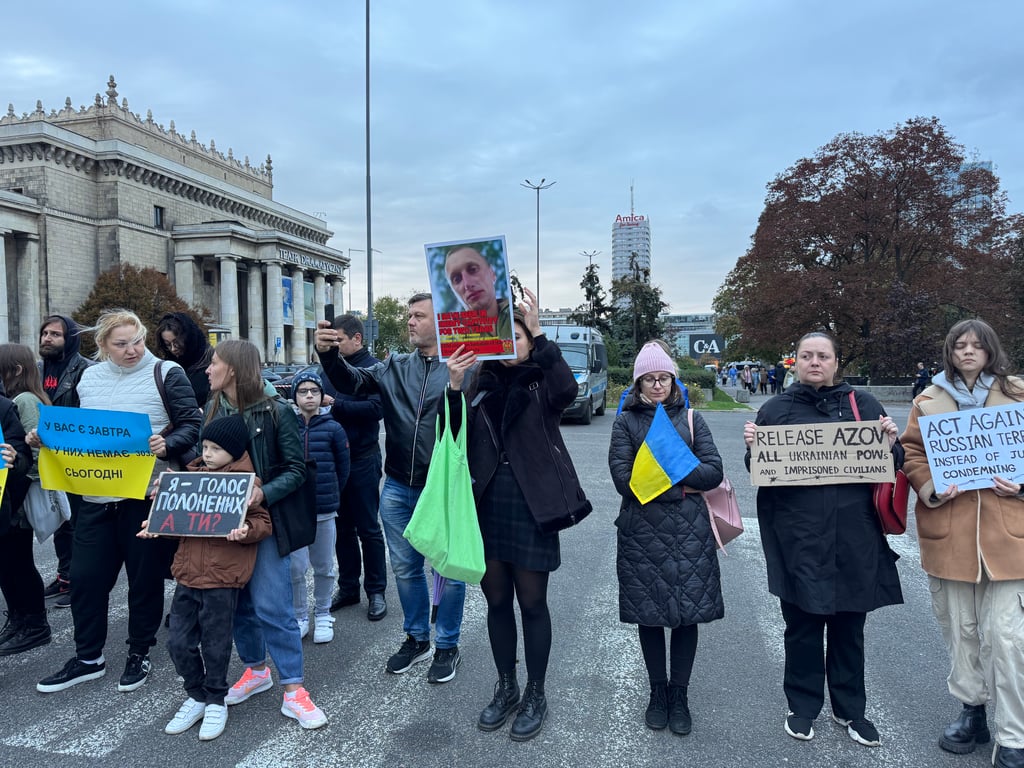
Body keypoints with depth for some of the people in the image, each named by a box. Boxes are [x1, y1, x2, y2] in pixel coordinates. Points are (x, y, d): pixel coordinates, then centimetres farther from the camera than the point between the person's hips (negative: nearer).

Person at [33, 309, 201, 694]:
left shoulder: (166, 374, -5)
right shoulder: (89, 377, 10)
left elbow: (191, 426, -9)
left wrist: (167, 446, -27)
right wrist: (46, 437, 2)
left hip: (145, 495, -4)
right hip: (95, 495, 5)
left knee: (145, 578, 7)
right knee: (85, 576, 9)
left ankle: (139, 654, 26)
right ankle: (88, 658, 27)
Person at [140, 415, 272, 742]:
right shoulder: (194, 474, 10)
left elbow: (263, 522, -9)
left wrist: (246, 530, -29)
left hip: (222, 577, -6)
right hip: (187, 572, 6)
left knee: (215, 644, 7)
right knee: (179, 643, 11)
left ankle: (215, 702, 28)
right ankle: (196, 696, 32)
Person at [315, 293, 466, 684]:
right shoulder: (394, 367, 7)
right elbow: (353, 381, -6)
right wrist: (329, 354, -23)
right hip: (398, 489, 5)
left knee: (449, 570, 9)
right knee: (405, 568, 18)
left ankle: (447, 646, 29)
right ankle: (417, 639, 38)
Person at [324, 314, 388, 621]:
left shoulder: (373, 368, -9)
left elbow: (376, 408, -21)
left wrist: (335, 405, -21)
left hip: (362, 459, -6)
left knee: (368, 528, 4)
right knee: (342, 526, 14)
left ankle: (376, 592, 16)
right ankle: (348, 587, 27)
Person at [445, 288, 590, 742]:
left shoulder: (542, 383, -2)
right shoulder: (480, 383, 6)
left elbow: (568, 390, -26)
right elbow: (454, 439, -2)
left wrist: (539, 333, -28)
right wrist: (454, 389, -16)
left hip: (531, 509, -3)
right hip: (487, 506, 4)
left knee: (532, 603, 8)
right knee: (496, 600, 15)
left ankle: (535, 694, 27)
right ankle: (505, 687, 34)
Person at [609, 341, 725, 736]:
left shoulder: (690, 418, 9)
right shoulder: (626, 422, 4)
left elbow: (713, 471, -2)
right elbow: (623, 479, -8)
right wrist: (679, 486, -8)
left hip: (690, 532, 1)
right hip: (642, 533, -1)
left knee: (688, 613, 6)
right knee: (649, 614, 9)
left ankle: (680, 695, 24)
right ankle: (658, 692, 29)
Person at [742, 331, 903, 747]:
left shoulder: (864, 404, 7)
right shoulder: (776, 409, 3)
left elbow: (891, 465, 11)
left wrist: (891, 443, -9)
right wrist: (753, 447, -15)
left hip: (853, 535, 2)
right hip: (799, 536, -1)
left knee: (849, 624, 13)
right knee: (802, 622, 7)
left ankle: (849, 708, 32)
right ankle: (803, 705, 26)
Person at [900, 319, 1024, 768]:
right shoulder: (929, 399, 7)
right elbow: (911, 453, 5)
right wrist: (930, 489, -11)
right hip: (947, 532, 2)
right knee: (959, 630, 13)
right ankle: (970, 710, 31)